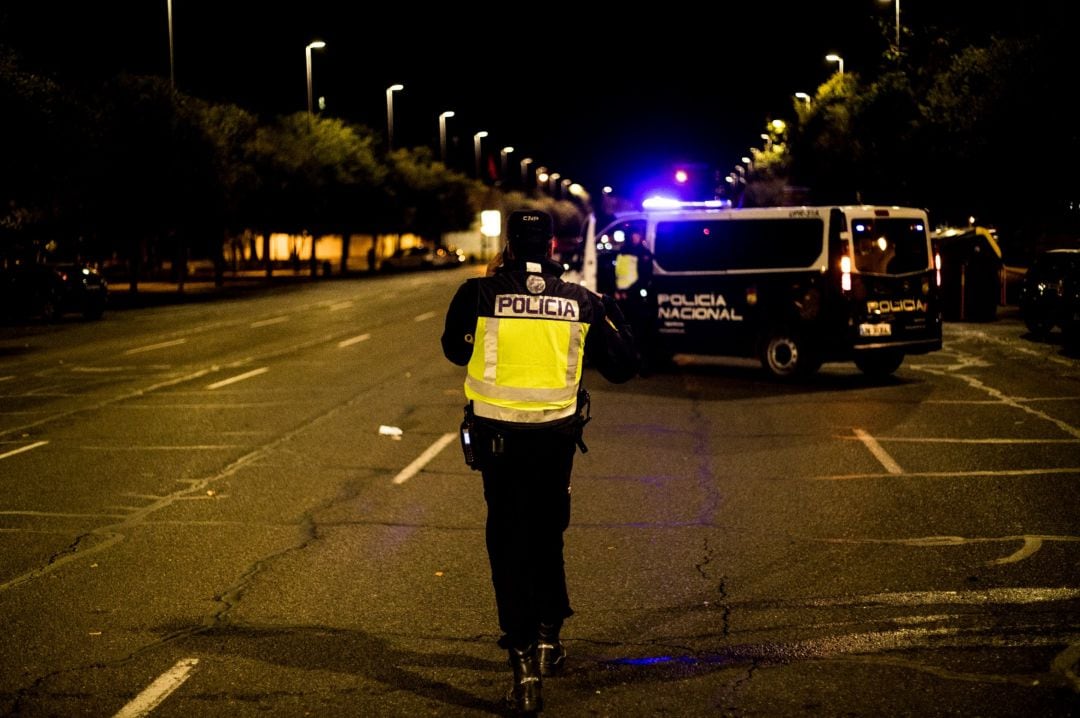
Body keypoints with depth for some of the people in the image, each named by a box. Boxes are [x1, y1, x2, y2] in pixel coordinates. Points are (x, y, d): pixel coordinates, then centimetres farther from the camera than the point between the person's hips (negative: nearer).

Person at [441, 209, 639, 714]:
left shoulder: (480, 294, -9)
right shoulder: (580, 302, -2)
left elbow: (455, 351, 10)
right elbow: (622, 367, 7)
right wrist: (613, 315, 22)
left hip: (498, 437, -2)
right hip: (556, 436, 2)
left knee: (509, 542, 5)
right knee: (548, 535, 23)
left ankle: (523, 660, 0)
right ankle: (548, 634, 29)